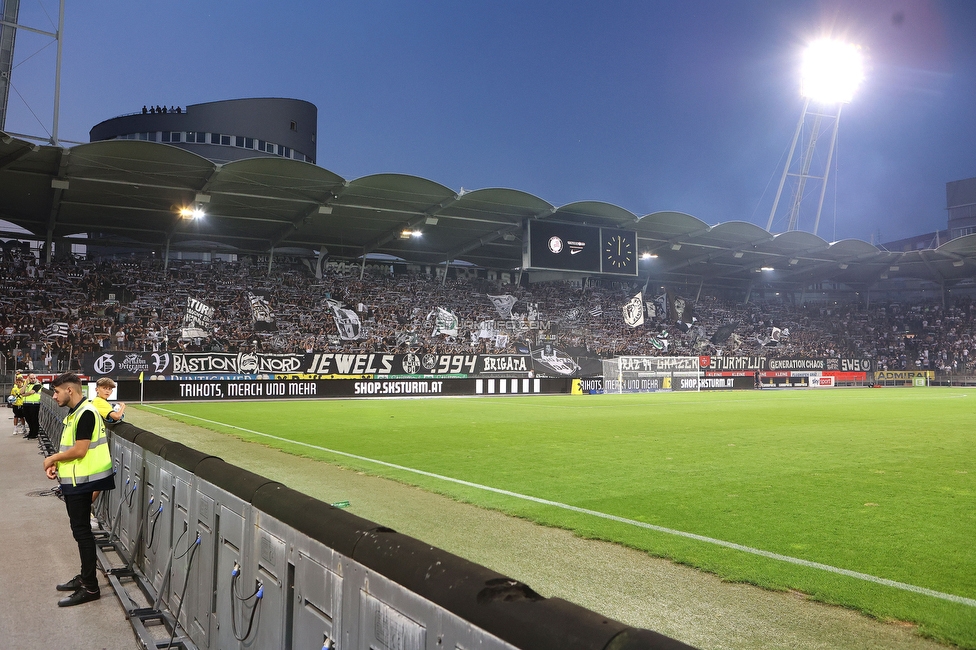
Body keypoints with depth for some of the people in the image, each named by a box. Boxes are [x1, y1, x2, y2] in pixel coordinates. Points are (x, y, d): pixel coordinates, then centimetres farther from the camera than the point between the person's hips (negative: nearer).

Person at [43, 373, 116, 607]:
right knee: (80, 530, 17)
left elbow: (79, 450, -23)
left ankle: (90, 588, 2)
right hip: (74, 481, 10)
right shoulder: (74, 413, 13)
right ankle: (85, 577, 29)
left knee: (82, 531, -5)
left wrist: (53, 458, -9)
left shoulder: (85, 413, -19)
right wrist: (57, 464, 3)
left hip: (80, 482, -10)